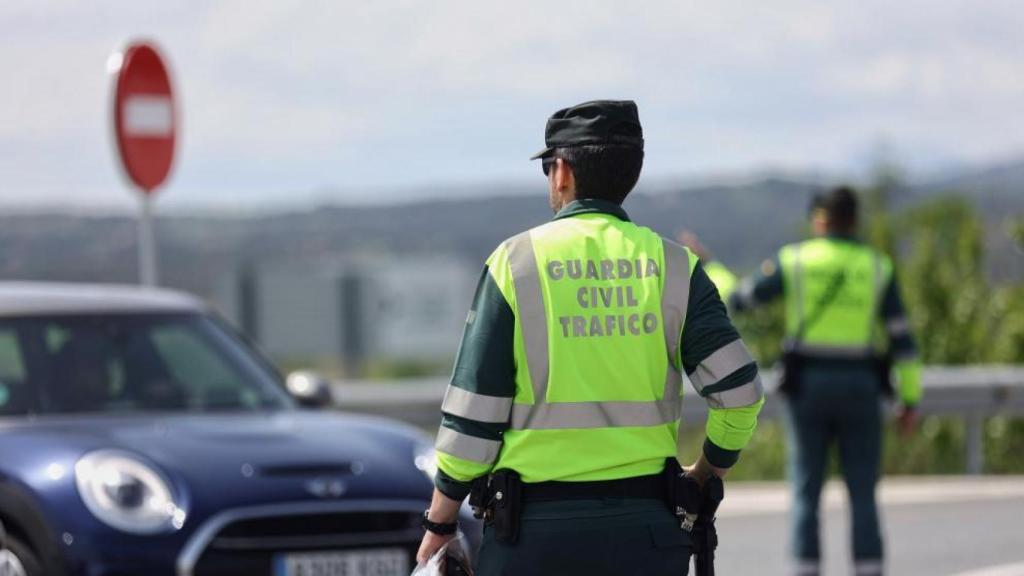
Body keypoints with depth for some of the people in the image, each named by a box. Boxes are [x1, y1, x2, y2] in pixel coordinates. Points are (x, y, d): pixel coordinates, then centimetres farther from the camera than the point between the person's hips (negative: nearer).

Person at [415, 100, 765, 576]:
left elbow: (472, 414, -3)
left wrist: (438, 527, 6)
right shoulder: (671, 266, 4)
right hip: (645, 531, 2)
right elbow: (738, 389, -4)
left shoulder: (516, 261, -1)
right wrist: (705, 476, 14)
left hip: (536, 524, -2)